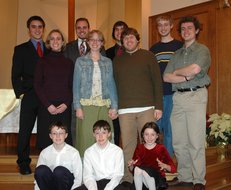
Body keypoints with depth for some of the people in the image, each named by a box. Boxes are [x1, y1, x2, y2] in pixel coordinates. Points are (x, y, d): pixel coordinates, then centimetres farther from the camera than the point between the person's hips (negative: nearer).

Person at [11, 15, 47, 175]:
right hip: (29, 97, -1)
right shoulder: (21, 49, 9)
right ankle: (23, 163, 15)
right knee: (25, 130, 2)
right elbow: (16, 75, 5)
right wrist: (21, 94, -6)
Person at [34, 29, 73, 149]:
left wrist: (66, 104, -7)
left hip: (64, 107, 1)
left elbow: (72, 86, 9)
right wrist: (48, 105, -8)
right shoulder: (42, 61, 8)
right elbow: (37, 85, 2)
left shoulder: (69, 63, 12)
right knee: (46, 141, -1)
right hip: (46, 108, -1)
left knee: (64, 141, -2)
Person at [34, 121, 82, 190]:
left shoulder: (74, 153, -8)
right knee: (40, 169, -27)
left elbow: (78, 178, -5)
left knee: (59, 171, -33)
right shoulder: (44, 153, -1)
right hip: (50, 184, 2)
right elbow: (38, 174, 1)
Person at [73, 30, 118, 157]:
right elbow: (76, 85, 4)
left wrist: (114, 106, 1)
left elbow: (111, 85, 10)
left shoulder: (107, 62, 13)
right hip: (86, 105, -2)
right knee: (86, 139, -4)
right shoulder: (80, 61, 8)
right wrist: (78, 107, -6)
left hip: (104, 106, 2)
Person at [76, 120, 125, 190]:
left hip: (112, 184, -1)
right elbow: (87, 176, -3)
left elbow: (118, 175, -5)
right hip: (95, 183, 2)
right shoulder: (88, 152, 4)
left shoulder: (117, 150, 0)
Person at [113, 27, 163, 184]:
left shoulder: (148, 56, 8)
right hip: (125, 110, 2)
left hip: (147, 108, -2)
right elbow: (114, 85, 15)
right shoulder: (117, 60, 15)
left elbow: (157, 81, 3)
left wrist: (158, 106, -4)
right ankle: (128, 179, 12)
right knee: (128, 146, 2)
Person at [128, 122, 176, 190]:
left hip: (157, 180, -2)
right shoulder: (139, 148, 5)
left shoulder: (161, 148, -1)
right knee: (137, 169, -29)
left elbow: (173, 169, -3)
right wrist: (131, 165, -15)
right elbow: (132, 170, 7)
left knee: (144, 169, -32)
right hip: (142, 181, 2)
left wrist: (164, 166, -24)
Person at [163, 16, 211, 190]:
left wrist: (177, 72, 2)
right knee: (178, 142, 5)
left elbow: (195, 69, -15)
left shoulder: (202, 50, 5)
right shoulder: (177, 54, 20)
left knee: (196, 142, -7)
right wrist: (187, 77, -6)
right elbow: (166, 77, 8)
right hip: (178, 97, 5)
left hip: (196, 96, -5)